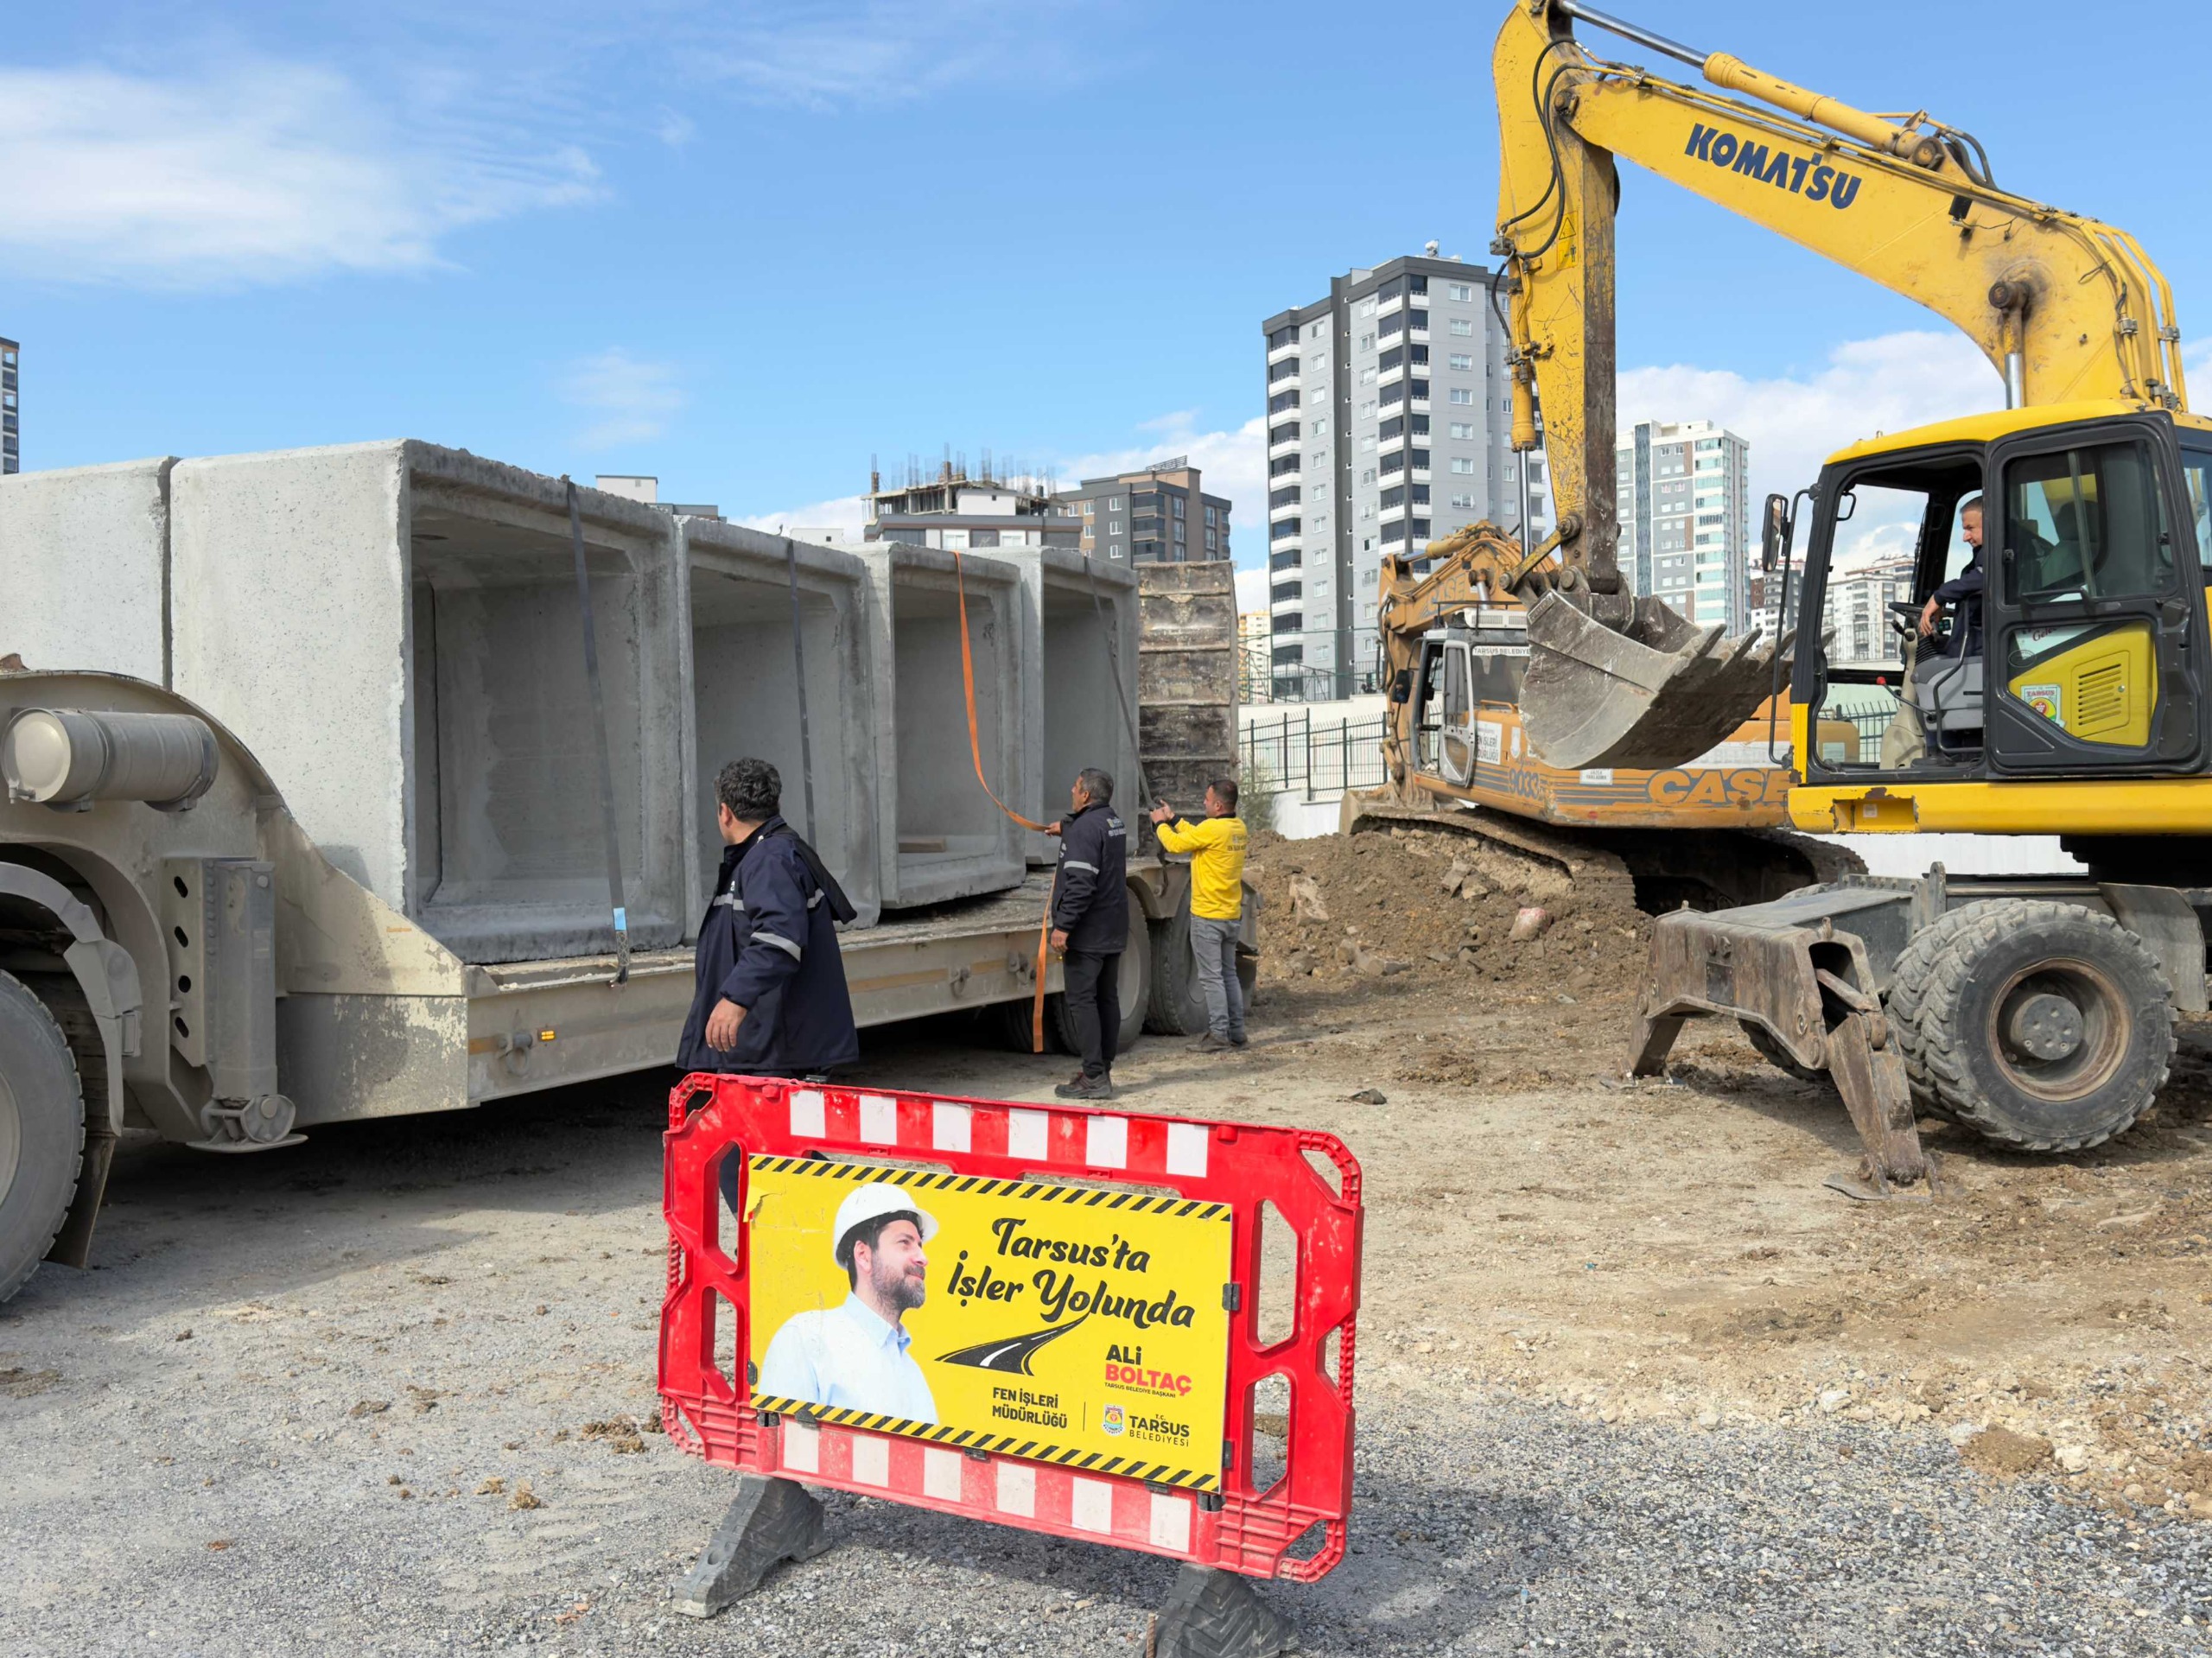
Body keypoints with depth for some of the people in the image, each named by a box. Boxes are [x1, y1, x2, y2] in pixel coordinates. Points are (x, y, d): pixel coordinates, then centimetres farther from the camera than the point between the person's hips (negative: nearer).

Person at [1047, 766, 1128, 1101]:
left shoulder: (1085, 828, -18)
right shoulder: (1113, 821, 12)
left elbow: (1080, 883, -26)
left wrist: (1063, 925, -24)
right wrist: (1066, 829, 53)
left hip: (1087, 932, -10)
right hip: (1113, 931, 10)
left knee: (1081, 1000, -6)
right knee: (1107, 999, 13)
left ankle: (1094, 1077, -8)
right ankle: (1103, 1070, 20)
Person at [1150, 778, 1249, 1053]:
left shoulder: (1213, 828, -20)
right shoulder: (1238, 828, 5)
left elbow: (1175, 844, -11)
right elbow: (1198, 837, 16)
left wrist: (1161, 823, 7)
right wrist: (1173, 818, 20)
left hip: (1208, 916, -8)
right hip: (1232, 916, 8)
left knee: (1211, 977, -2)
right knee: (1229, 973, 16)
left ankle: (1219, 1033, 0)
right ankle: (1236, 1032, 19)